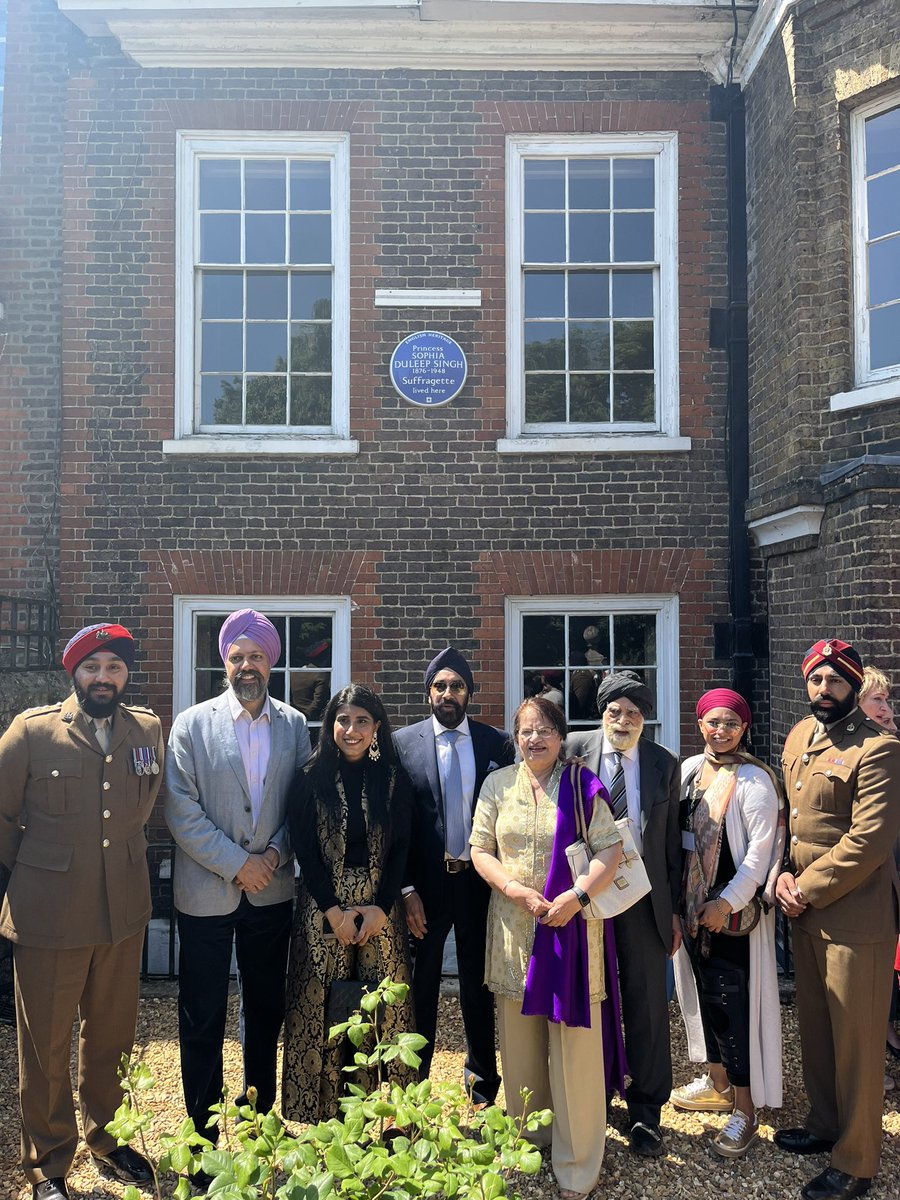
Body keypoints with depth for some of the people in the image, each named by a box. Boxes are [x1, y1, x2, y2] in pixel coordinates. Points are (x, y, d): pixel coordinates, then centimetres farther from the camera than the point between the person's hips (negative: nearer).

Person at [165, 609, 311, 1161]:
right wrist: (236, 863, -14)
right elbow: (181, 810, -10)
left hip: (272, 890, 3)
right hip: (206, 892, -2)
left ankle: (259, 1116, 34)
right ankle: (203, 1135, 23)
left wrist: (276, 853, -10)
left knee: (266, 1011, 16)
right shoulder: (192, 724, -6)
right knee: (202, 1020, 7)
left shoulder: (294, 725, 1)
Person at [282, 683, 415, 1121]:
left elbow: (401, 848, 2)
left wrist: (382, 908, -8)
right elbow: (304, 849, -3)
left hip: (381, 908, 1)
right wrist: (334, 911, -10)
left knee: (379, 1009, 1)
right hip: (323, 909, -1)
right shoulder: (310, 780, 0)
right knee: (323, 1008, 1)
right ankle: (323, 1114, 13)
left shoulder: (394, 780, 4)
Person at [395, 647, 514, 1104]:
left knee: (478, 987, 15)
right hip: (425, 884, -1)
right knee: (420, 988, 11)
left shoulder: (497, 743, 0)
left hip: (479, 882, 1)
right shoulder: (403, 742, -3)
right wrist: (406, 889, -9)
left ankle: (482, 1083, 32)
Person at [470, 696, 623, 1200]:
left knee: (574, 1044, 2)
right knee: (520, 1041, 12)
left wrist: (577, 896, -17)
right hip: (514, 928, 3)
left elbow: (611, 849, -6)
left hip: (572, 926, -3)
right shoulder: (498, 785, 5)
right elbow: (481, 850, 5)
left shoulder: (582, 786, -2)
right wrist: (515, 890, -10)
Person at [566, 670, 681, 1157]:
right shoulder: (573, 751, -4)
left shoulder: (664, 765, 2)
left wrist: (673, 908, 6)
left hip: (644, 898, 1)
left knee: (648, 1004, 6)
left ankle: (645, 1113, 24)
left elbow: (671, 841, 6)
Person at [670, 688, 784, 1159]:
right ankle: (717, 1083, 33)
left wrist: (727, 903, -17)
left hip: (734, 910, -6)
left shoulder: (754, 780, -13)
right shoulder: (690, 769, 5)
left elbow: (761, 850, -16)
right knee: (706, 992, 16)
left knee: (733, 1002, -1)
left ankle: (745, 1111, 12)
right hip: (692, 904, 6)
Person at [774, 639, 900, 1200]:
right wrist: (784, 874, 0)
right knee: (814, 1024, 20)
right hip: (805, 911, 7)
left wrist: (807, 889, -15)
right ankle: (825, 1124, 40)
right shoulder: (798, 738, 9)